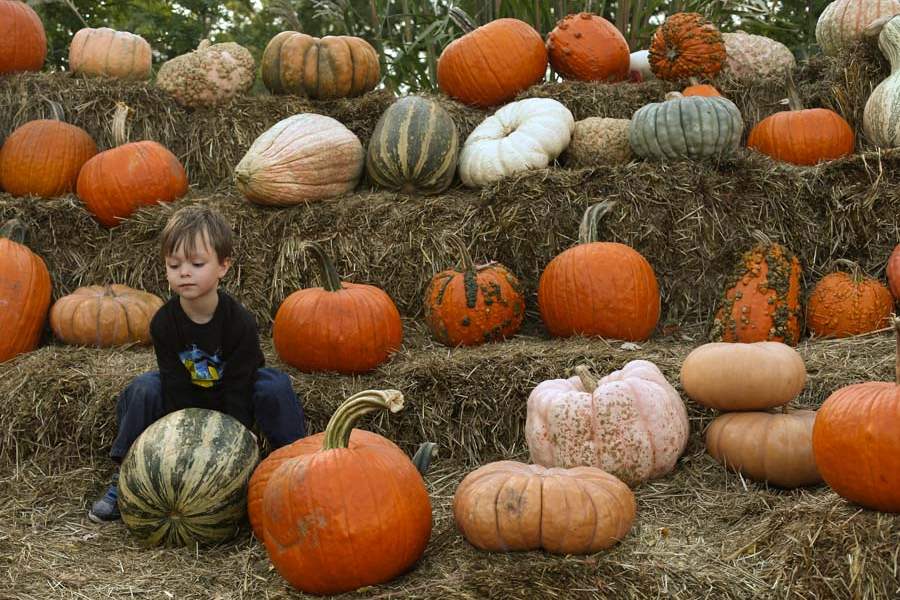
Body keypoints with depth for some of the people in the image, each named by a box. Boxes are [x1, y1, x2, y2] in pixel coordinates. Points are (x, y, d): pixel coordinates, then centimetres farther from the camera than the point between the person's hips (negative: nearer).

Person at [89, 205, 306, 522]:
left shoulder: (240, 322, -27)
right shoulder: (163, 322, -20)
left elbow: (237, 390, -25)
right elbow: (176, 388, -19)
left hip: (236, 399, -2)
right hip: (188, 398, 2)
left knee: (275, 386, -31)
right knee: (143, 389, -24)